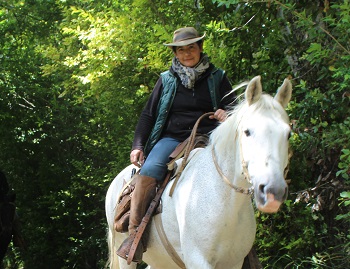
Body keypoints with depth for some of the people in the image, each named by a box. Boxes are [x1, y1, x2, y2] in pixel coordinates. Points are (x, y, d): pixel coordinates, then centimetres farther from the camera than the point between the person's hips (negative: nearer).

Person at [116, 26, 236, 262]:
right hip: (171, 139, 0)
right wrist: (138, 146, 2)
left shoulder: (217, 78, 14)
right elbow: (148, 115, 16)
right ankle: (134, 233, -31)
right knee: (149, 171, -31)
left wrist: (227, 115, -14)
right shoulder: (166, 80, 16)